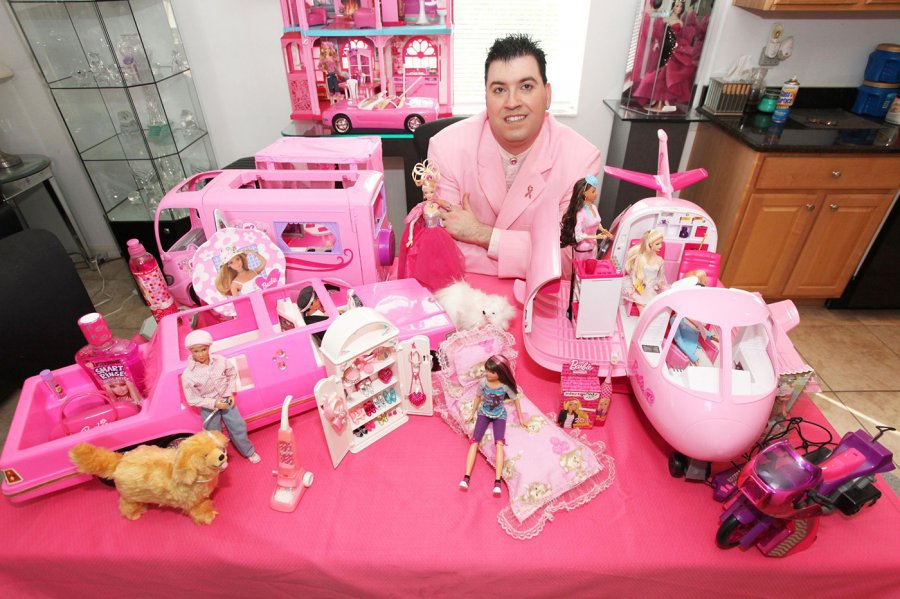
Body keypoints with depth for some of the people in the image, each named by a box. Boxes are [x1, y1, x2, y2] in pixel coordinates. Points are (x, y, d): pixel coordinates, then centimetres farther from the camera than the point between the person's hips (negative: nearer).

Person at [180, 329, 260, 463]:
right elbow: (192, 400, -14)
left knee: (238, 427, 11)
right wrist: (213, 403, -20)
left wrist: (230, 393, -5)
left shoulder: (220, 361, -18)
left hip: (226, 400, 2)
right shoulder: (188, 375, -24)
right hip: (208, 407, -2)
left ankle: (249, 452, 35)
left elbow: (232, 374, 2)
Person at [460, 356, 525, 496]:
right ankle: (466, 477, -21)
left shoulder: (505, 385, -21)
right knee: (474, 442, -17)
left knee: (499, 443, -25)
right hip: (484, 412, 2)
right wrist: (472, 414, 11)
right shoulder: (483, 382, -17)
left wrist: (520, 418, 4)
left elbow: (516, 399, -4)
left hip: (499, 415, -2)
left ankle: (497, 482, -29)